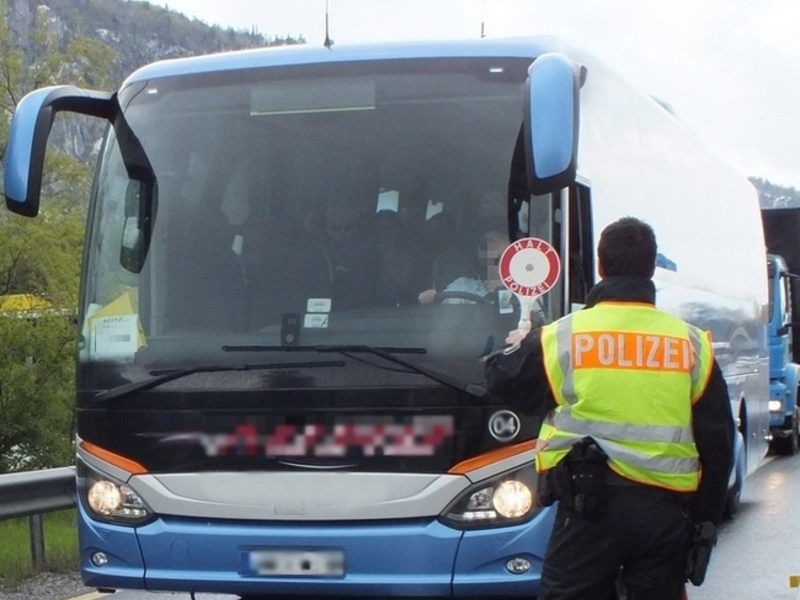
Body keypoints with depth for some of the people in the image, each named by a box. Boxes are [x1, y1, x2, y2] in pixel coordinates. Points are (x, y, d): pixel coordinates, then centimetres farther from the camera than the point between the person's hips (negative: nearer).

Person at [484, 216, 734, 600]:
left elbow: (500, 382, 11)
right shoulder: (692, 343, 4)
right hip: (666, 510, 3)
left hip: (591, 504, -2)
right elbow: (718, 439, 5)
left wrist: (517, 347, 34)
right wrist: (707, 517, 14)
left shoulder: (562, 336, -3)